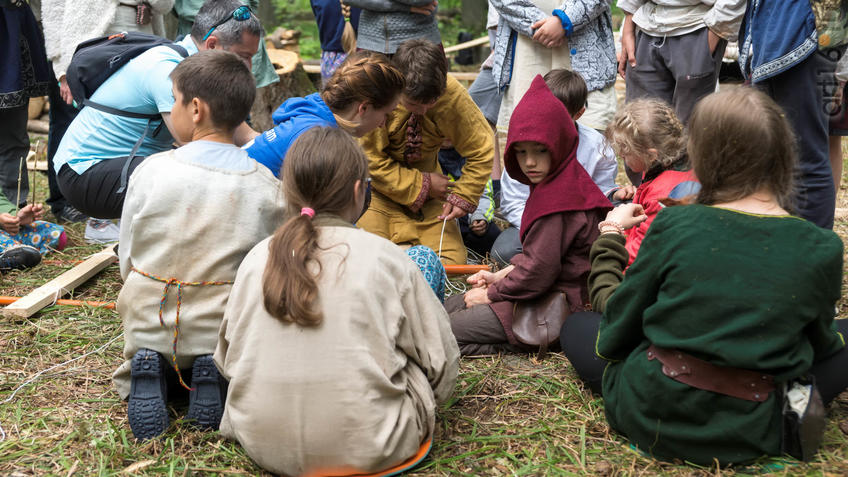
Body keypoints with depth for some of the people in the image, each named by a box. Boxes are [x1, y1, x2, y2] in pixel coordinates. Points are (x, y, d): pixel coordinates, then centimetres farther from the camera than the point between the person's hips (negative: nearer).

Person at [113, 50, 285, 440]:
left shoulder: (151, 170, -9)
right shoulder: (265, 187, -10)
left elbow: (126, 261, 0)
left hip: (148, 324, 2)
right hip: (223, 330, -1)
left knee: (138, 356, 33)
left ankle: (145, 372, -2)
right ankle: (217, 374, -6)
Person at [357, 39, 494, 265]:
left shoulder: (452, 95, -19)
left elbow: (481, 150, -8)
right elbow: (371, 162, -19)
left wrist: (462, 196, -15)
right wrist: (421, 186, -19)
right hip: (380, 191, -2)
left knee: (451, 262, -8)